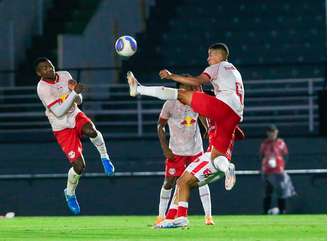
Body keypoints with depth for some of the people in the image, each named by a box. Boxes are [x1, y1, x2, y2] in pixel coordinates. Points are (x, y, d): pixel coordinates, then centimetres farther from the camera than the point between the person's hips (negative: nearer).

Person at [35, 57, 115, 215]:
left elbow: (78, 101, 4)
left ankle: (104, 157, -8)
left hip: (75, 116, 3)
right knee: (79, 166, -8)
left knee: (90, 130, -36)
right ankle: (70, 194, 22)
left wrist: (76, 92, -19)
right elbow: (59, 112, -24)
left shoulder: (65, 76, -3)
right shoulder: (42, 88, -20)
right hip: (62, 128, -3)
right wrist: (74, 92, -29)